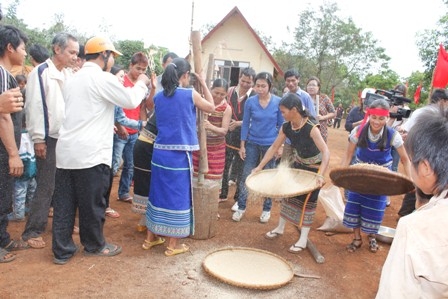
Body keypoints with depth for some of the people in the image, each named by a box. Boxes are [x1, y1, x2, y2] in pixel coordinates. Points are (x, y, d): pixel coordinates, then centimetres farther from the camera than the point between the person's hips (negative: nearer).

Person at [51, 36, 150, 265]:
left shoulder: (73, 79, 17)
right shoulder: (103, 78, -10)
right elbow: (131, 100, -5)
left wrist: (108, 125, 34)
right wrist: (141, 83, 11)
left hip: (66, 150, 8)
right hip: (90, 153, -8)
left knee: (64, 203, 10)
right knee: (92, 203, 7)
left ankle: (62, 250, 18)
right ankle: (94, 245, 23)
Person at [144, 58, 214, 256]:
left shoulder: (159, 97, 6)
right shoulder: (190, 94, -7)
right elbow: (211, 108, 9)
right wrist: (203, 84, 16)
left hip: (159, 152, 5)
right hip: (180, 155, -5)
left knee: (157, 193, 16)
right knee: (178, 196, 5)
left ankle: (150, 237, 28)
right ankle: (173, 244, 14)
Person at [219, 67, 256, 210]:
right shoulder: (230, 91, 1)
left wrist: (239, 123, -24)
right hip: (229, 135, 4)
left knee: (241, 168, 8)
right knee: (224, 165, 13)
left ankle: (239, 199, 22)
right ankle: (223, 194, 31)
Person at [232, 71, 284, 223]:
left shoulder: (278, 102, -8)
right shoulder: (250, 101, -7)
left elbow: (281, 124, 0)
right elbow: (245, 123, -1)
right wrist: (242, 145, -2)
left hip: (270, 145, 0)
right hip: (252, 143, 1)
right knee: (246, 176, 4)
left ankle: (266, 209, 25)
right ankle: (241, 207, 18)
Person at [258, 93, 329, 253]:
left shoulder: (311, 127, -33)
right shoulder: (286, 127, -14)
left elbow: (326, 152, -41)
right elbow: (274, 147, -5)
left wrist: (320, 175, -55)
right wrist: (259, 166, -8)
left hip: (314, 167, -6)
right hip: (298, 163, 6)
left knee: (307, 200, -2)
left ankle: (303, 239, 10)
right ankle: (280, 228, 31)